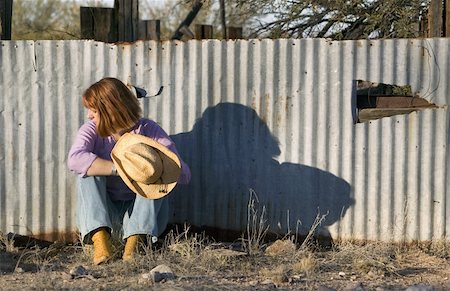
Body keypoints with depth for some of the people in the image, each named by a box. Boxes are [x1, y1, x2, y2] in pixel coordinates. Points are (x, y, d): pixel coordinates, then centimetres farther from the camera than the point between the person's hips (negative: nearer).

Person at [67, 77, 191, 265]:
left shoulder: (148, 131, -9)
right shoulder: (91, 131, -7)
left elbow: (184, 175, -17)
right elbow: (75, 160, -32)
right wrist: (121, 169, -38)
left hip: (141, 214, 0)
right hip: (102, 213, 0)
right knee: (88, 171, -23)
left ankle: (133, 243, -34)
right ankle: (100, 243, -39)